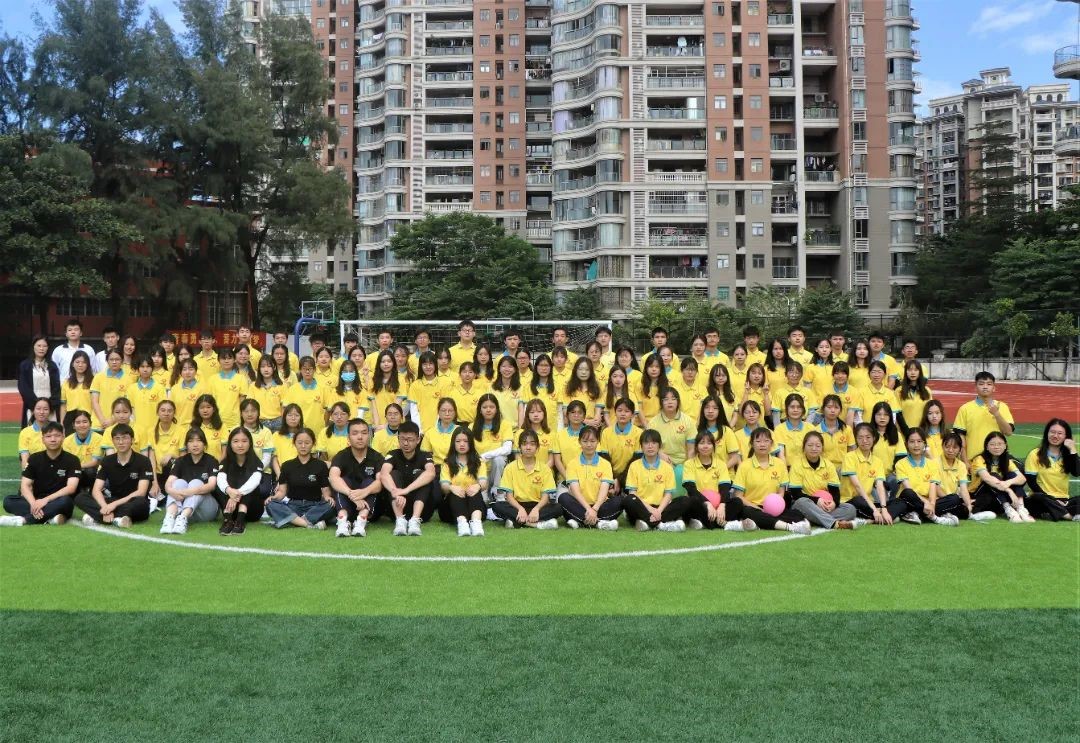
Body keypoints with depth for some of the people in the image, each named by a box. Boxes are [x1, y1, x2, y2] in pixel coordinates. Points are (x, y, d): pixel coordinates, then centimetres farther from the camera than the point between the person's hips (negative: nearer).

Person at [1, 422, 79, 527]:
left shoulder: (72, 460, -5)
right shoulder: (34, 458, 5)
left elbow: (71, 488, -16)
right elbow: (25, 485, -4)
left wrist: (46, 500, -29)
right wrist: (34, 504, -24)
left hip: (58, 503, -3)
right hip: (37, 501, 3)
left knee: (65, 501, -37)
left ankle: (24, 519, -34)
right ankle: (50, 518, -37)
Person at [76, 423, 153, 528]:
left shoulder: (143, 461, -8)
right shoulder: (107, 461, 4)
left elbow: (141, 492, -17)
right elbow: (96, 490, -6)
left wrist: (114, 504, -26)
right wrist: (106, 507, -25)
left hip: (133, 506, -4)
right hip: (113, 504, 4)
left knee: (141, 502, -38)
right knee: (80, 498, -16)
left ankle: (96, 517, -31)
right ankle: (116, 518, -32)